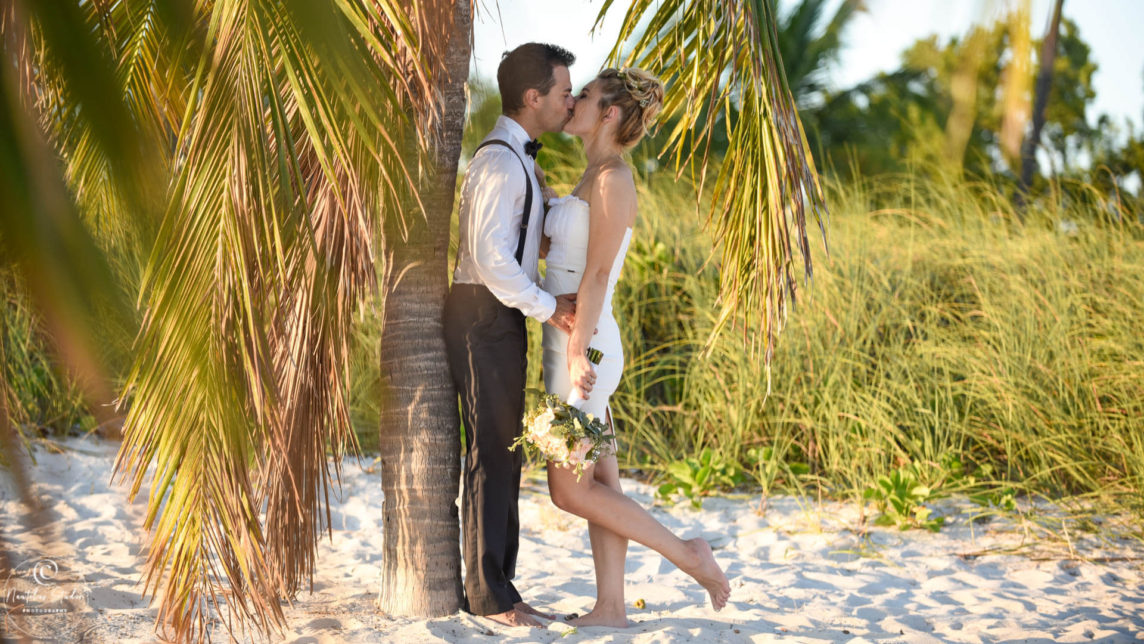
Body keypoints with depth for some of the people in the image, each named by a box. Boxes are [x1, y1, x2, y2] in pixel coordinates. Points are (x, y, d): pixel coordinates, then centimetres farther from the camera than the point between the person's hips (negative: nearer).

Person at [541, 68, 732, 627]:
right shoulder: (595, 178, 14)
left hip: (585, 349, -10)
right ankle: (610, 607, 12)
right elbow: (555, 247, 24)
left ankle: (686, 553, 2)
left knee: (570, 491, -4)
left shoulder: (613, 178, -15)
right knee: (600, 485, 9)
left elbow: (598, 271, -20)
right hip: (572, 346, 10)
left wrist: (578, 353, -23)